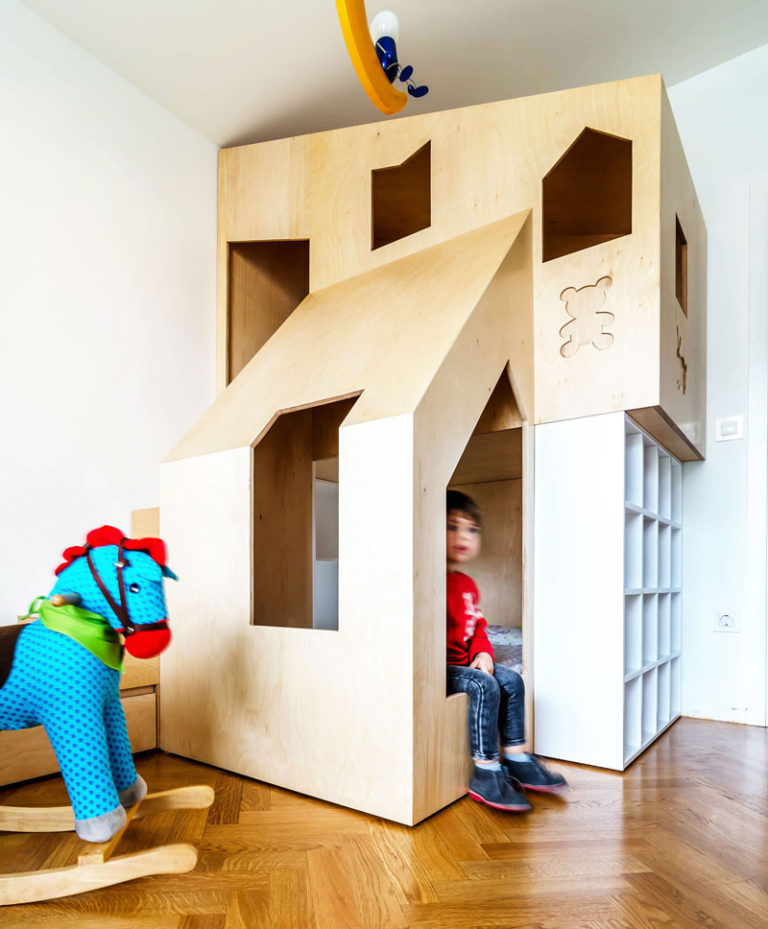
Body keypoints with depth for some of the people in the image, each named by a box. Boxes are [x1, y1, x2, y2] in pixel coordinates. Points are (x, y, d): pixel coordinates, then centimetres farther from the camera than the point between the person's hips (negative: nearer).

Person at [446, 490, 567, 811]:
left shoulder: (468, 584, 15)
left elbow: (478, 627, 21)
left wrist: (483, 653, 3)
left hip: (465, 663, 10)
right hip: (439, 667, -10)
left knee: (512, 680, 4)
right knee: (484, 686, -26)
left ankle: (516, 759, 15)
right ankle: (485, 773, -15)